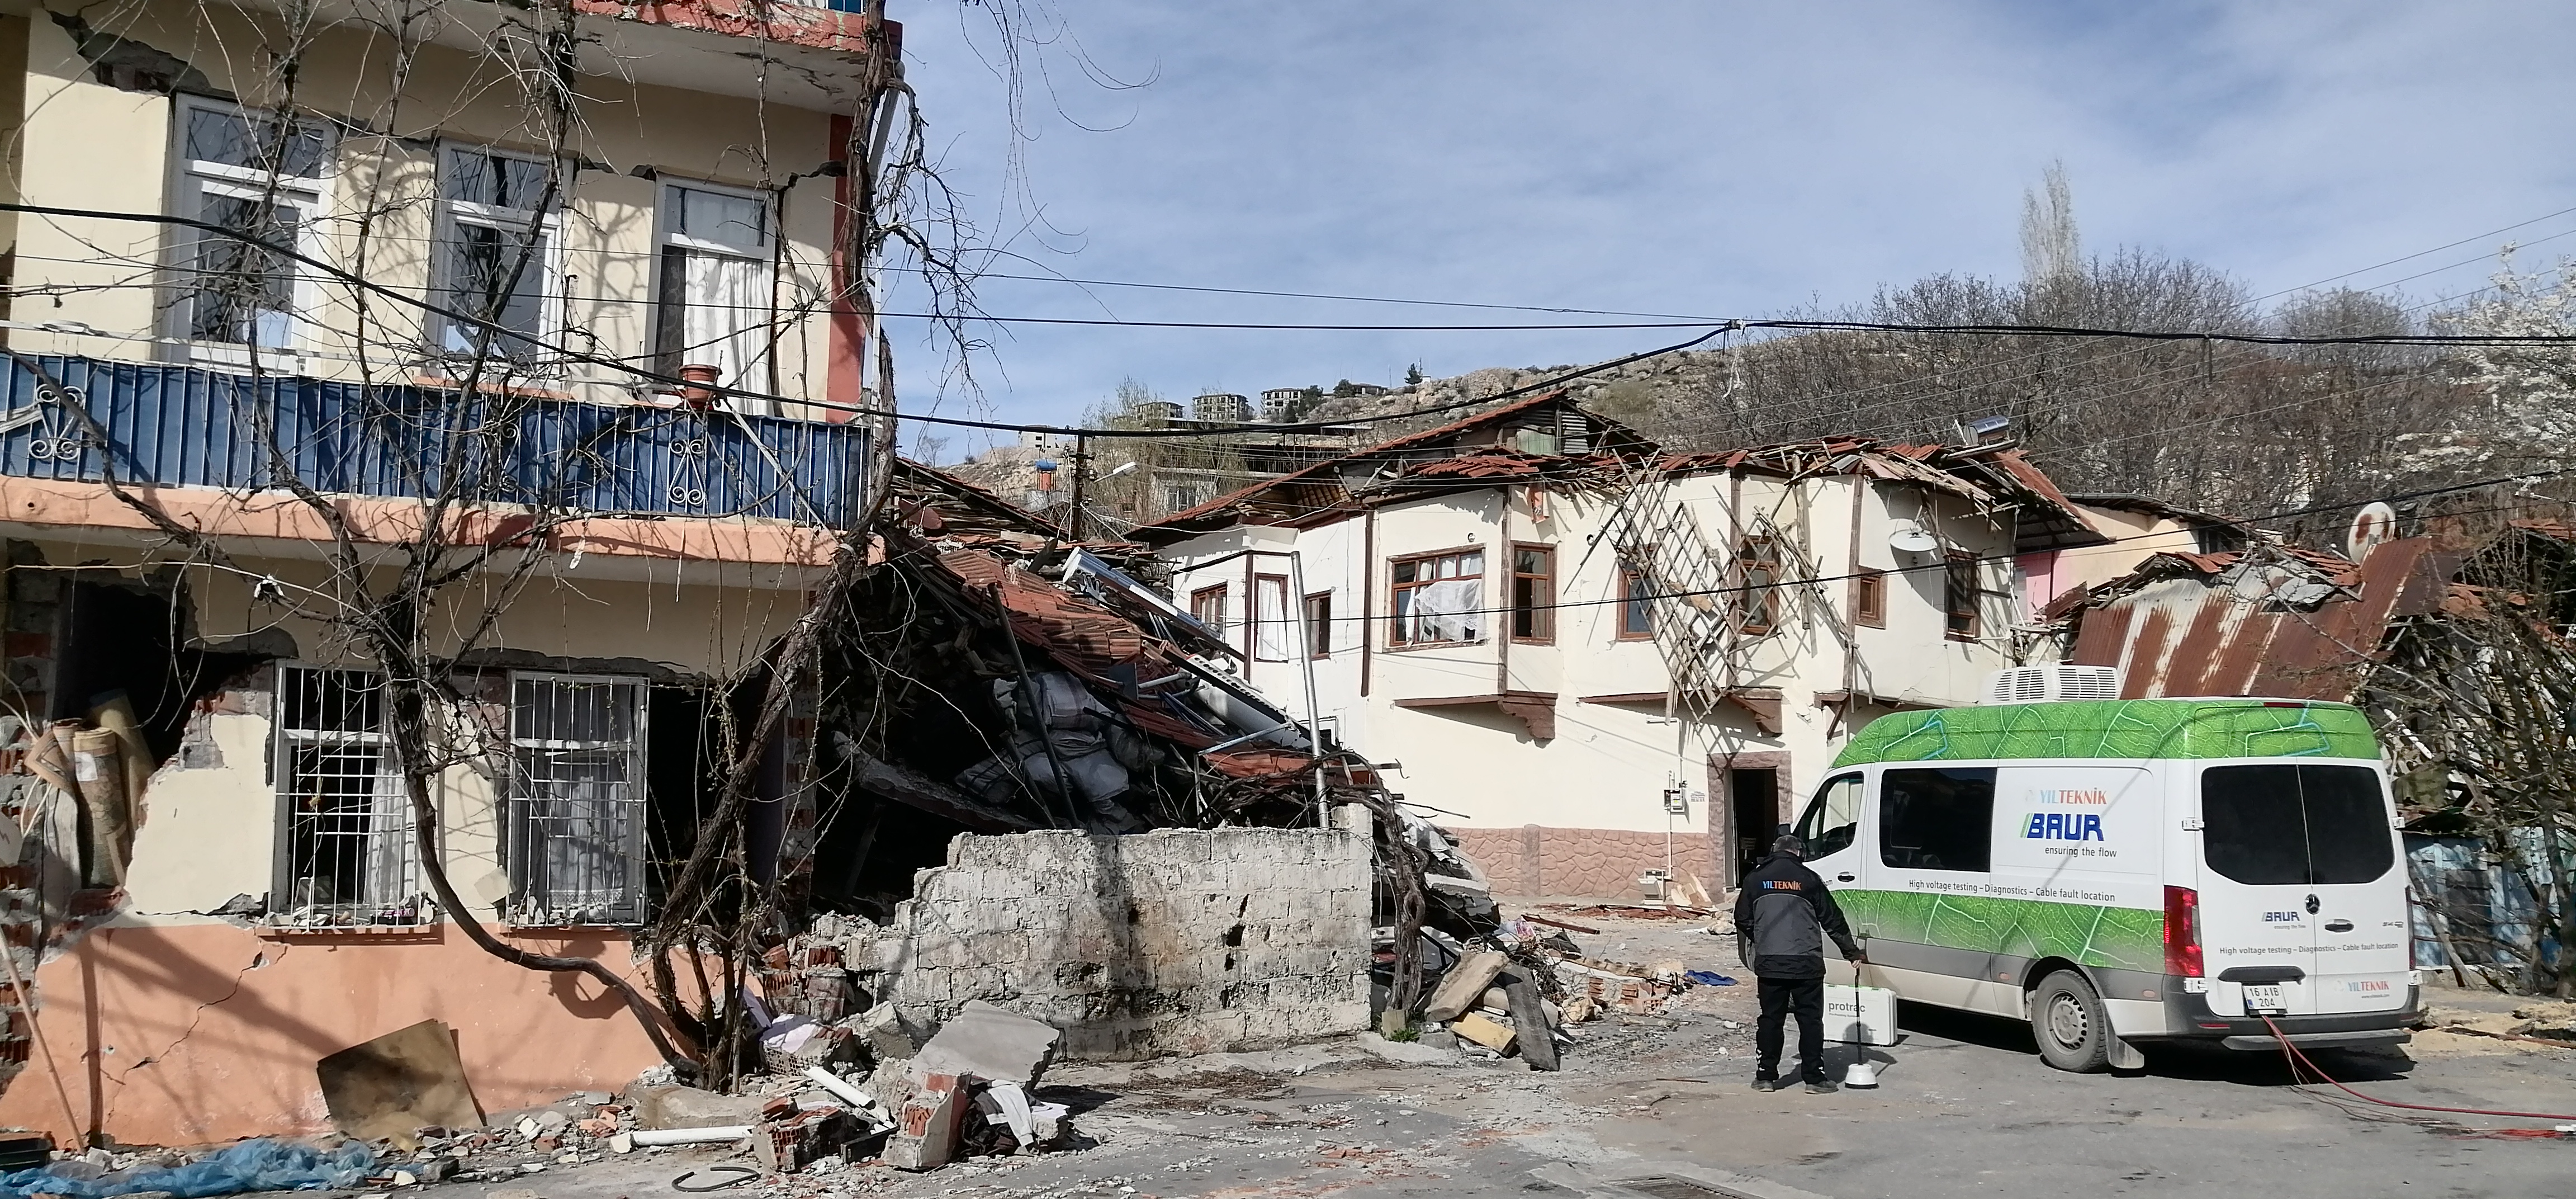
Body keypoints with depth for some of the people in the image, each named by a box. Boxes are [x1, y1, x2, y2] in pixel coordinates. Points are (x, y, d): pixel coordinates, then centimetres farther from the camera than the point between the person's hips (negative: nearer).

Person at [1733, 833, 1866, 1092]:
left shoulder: (1755, 879, 5)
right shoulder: (1808, 879, 0)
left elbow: (1742, 920, 9)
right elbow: (1833, 920, 5)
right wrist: (1853, 952, 13)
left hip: (1769, 964, 2)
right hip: (1806, 963, -2)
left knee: (1771, 1018, 10)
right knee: (1810, 1020, 6)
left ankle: (1766, 1076, 11)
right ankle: (1814, 1077, 7)